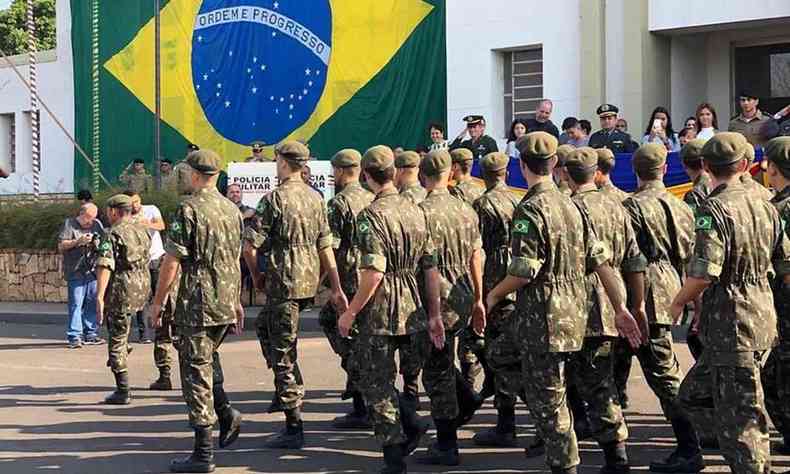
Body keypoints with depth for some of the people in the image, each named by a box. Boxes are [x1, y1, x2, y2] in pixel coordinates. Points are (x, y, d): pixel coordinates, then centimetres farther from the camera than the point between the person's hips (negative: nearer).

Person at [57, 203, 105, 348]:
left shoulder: (97, 224, 14)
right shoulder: (69, 224, 0)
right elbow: (61, 246, -5)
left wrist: (99, 243, 0)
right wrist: (78, 241, -16)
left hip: (93, 270, 5)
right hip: (76, 272, -5)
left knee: (93, 303, 6)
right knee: (76, 304, -7)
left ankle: (90, 334, 14)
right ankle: (74, 336, -7)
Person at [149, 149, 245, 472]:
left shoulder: (188, 209, -12)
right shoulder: (232, 209, 9)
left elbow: (171, 261, -13)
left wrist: (158, 302, -5)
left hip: (197, 303, -7)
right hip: (227, 304, 7)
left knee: (196, 371, -2)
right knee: (208, 358, 27)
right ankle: (226, 413, 10)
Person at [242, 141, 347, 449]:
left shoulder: (274, 199, -13)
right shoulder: (316, 198, 8)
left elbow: (250, 245, -15)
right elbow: (325, 247, 11)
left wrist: (257, 277, 2)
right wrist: (336, 288, 13)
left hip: (284, 283, -8)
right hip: (310, 280, 8)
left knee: (282, 352, -2)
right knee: (264, 325, 30)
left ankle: (294, 430, -1)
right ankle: (290, 390, 27)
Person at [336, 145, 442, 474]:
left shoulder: (372, 216, -14)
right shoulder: (416, 211, 7)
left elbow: (373, 273, -22)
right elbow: (432, 268, 8)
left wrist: (350, 313, -13)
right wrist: (434, 315, 12)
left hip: (379, 314, -7)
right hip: (412, 311, 7)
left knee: (377, 385, 3)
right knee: (384, 379, 25)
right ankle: (410, 423, 11)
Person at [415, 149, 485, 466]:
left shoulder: (423, 212, -14)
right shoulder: (466, 210, 6)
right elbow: (476, 258, 11)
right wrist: (478, 299, 19)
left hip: (437, 301, -7)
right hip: (464, 298, 7)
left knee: (437, 372, 2)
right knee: (442, 361, 27)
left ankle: (446, 446, 6)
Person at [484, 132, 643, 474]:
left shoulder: (530, 209, -14)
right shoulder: (571, 205, 10)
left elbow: (524, 271, -19)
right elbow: (599, 260, 10)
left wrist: (493, 296, -3)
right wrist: (621, 308, 15)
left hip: (542, 318, -8)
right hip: (573, 314, 8)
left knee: (547, 398, -1)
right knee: (546, 392, 20)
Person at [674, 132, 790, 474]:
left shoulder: (714, 209, -14)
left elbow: (704, 273, -22)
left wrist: (678, 303, -5)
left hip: (730, 326, -8)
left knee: (740, 418, -3)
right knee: (694, 395, 19)